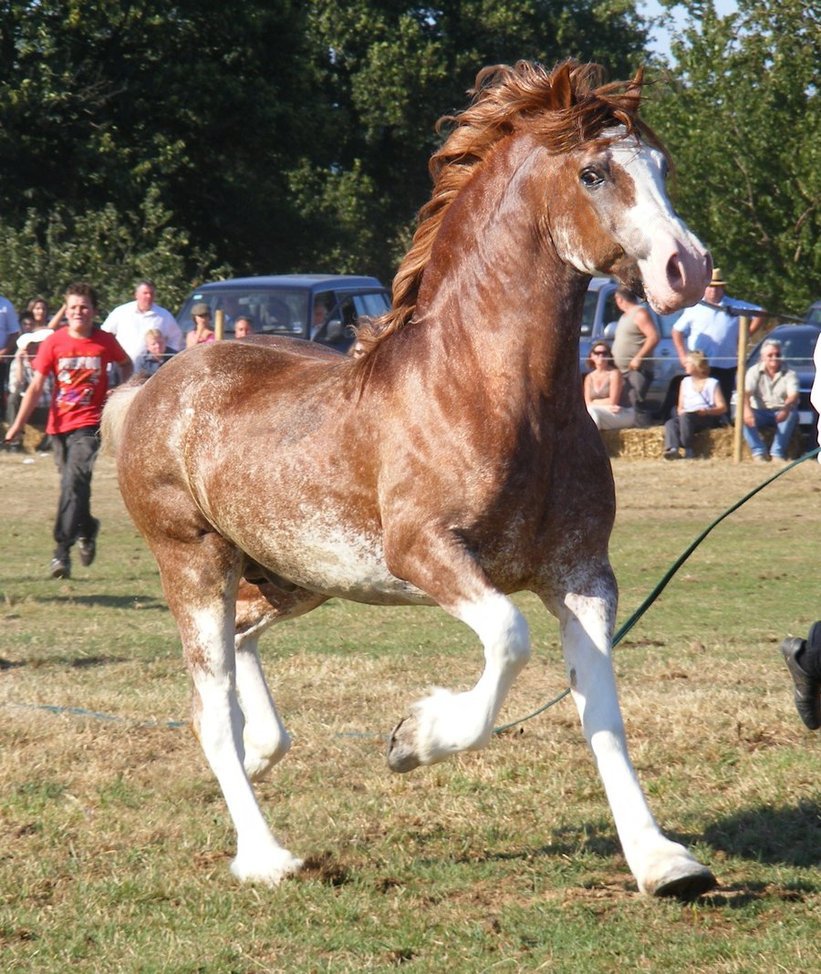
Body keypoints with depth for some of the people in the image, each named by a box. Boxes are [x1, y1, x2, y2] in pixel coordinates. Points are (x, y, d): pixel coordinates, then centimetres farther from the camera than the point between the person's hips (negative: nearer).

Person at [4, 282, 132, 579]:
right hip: (59, 424, 3)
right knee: (72, 484, 14)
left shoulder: (105, 342, -3)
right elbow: (36, 386, -4)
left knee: (74, 481, -19)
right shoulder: (54, 342, -3)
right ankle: (87, 529, 42)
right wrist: (18, 424, -10)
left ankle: (62, 549, -23)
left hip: (89, 423, -3)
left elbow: (126, 365, 19)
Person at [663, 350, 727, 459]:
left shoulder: (712, 383, 7)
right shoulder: (685, 382, 23)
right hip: (686, 416, 4)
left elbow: (722, 408, 0)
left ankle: (688, 451, -38)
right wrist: (680, 411, -4)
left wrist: (708, 411, -19)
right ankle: (673, 449, -54)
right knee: (670, 423, -29)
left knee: (685, 417, -37)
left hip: (708, 418, -4)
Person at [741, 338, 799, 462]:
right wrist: (747, 410, -38)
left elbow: (793, 396, -19)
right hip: (760, 412, 0)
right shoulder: (754, 372, 1)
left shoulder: (789, 374, -1)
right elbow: (746, 393, -15)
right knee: (742, 416, -30)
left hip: (781, 413, 0)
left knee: (792, 414, -34)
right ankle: (759, 452, -34)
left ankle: (778, 453, -33)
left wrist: (786, 409, -43)